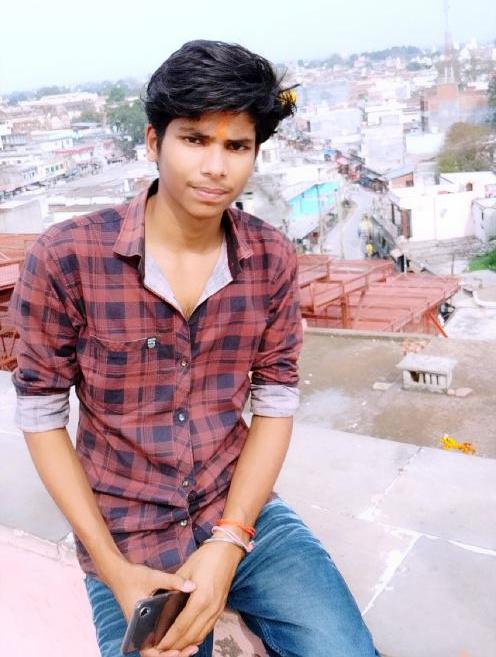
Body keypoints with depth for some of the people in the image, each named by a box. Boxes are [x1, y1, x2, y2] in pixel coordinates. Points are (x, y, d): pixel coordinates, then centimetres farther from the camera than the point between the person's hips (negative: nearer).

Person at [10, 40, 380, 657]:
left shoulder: (272, 259, -6)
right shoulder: (65, 258, -16)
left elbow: (275, 403, -2)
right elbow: (41, 416, -8)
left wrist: (229, 543, -13)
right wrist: (113, 569, -12)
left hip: (243, 512, 3)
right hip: (126, 540, -2)